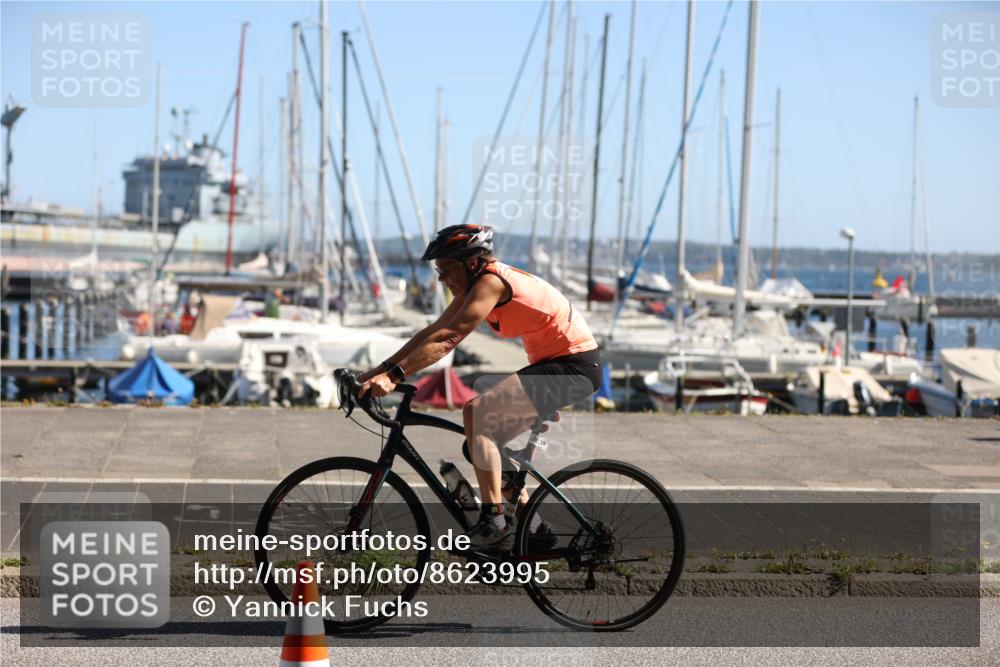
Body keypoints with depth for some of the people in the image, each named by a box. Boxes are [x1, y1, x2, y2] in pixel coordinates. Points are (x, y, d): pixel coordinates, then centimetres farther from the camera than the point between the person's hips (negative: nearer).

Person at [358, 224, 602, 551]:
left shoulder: (491, 282, -18)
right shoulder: (476, 285, 10)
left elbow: (446, 339, -26)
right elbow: (432, 331, 9)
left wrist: (394, 375, -31)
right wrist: (379, 370, 1)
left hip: (574, 365, -10)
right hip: (553, 363, 10)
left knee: (476, 413, -20)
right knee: (487, 436, 10)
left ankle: (494, 524, -19)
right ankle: (530, 525, 18)